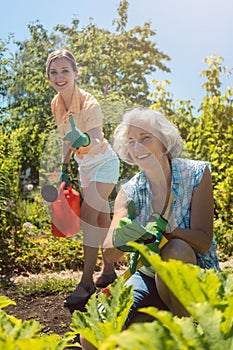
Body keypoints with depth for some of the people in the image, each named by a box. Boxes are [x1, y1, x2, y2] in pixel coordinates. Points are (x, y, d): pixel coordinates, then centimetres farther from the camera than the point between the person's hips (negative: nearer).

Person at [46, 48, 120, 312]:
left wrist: (84, 139, -64)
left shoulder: (89, 104, -27)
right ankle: (108, 271, 26)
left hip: (104, 164, -7)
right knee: (101, 218, 13)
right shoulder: (56, 104, -6)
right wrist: (64, 167, 7)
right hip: (85, 165, 7)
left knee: (88, 213, -19)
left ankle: (87, 282, -11)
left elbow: (97, 139, -43)